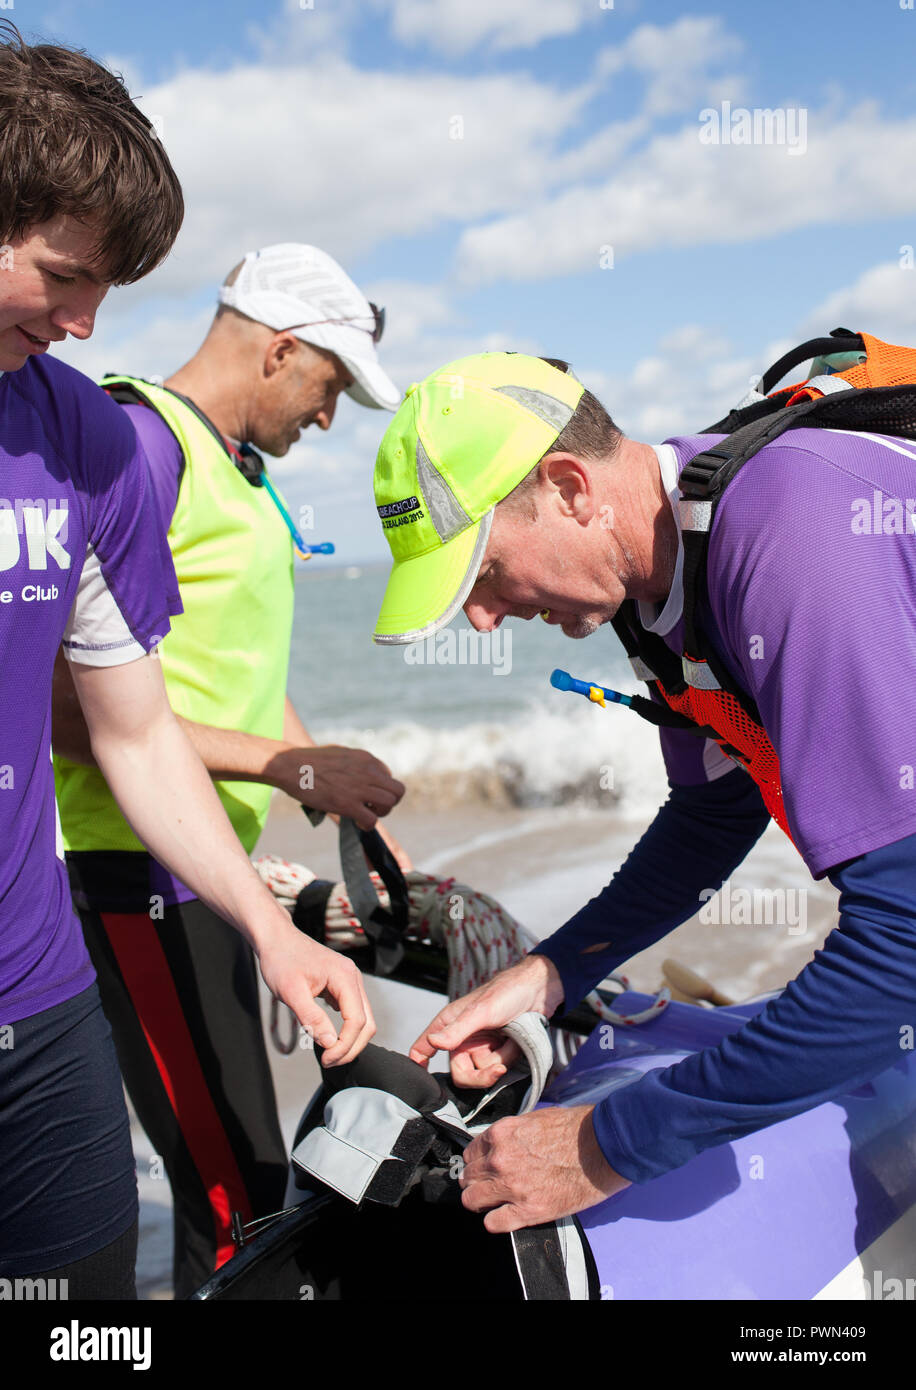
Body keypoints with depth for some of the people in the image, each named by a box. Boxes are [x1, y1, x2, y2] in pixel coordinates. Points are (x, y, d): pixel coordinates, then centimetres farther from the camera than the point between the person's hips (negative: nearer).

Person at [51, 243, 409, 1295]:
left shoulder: (241, 470, 17)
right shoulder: (140, 439, -14)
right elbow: (71, 706, -22)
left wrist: (363, 823, 18)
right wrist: (297, 770, -19)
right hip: (141, 868, -10)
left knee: (237, 1171, 18)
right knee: (237, 1194, -7)